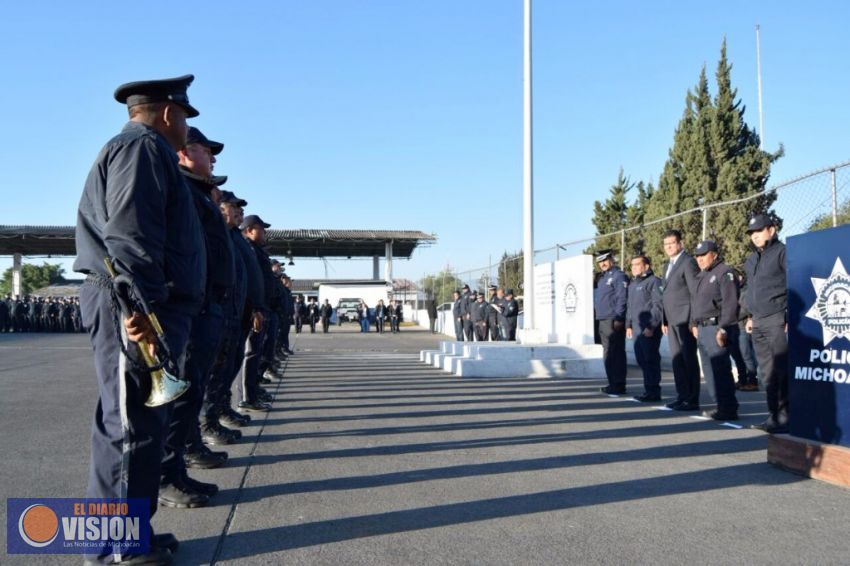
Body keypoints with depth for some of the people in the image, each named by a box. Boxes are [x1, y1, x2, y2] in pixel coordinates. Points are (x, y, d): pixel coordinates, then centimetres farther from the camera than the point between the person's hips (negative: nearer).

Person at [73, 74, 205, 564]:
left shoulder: (147, 152, 26)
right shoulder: (142, 147, -6)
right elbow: (129, 234, -20)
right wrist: (138, 305, -26)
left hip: (152, 306, 11)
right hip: (136, 310, -11)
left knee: (141, 423, 13)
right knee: (131, 425, -5)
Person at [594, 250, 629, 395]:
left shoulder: (618, 276, -7)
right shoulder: (603, 278, 21)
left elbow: (622, 299, -15)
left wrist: (618, 319, -20)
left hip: (613, 321, -10)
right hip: (603, 321, 10)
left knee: (615, 353, -8)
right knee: (608, 353, 13)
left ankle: (618, 385, -5)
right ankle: (613, 383, 19)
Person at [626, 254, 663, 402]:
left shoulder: (654, 281, -8)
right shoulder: (633, 284, 21)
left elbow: (658, 306, -16)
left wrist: (651, 326, -19)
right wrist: (628, 325, 20)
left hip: (650, 330, -9)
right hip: (637, 329, 9)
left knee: (651, 360, -5)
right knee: (641, 359, 11)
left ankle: (653, 391, 1)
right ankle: (649, 390, 20)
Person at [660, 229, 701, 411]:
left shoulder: (688, 262, -8)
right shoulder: (668, 265, 18)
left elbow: (696, 293, -13)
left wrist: (694, 321, -16)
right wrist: (665, 320, 15)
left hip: (684, 319, -8)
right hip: (672, 320, 8)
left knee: (689, 360, -3)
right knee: (677, 360, 10)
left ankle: (692, 400, 2)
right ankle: (682, 396, 17)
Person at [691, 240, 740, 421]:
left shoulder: (724, 273, -8)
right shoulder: (702, 275, 20)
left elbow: (730, 304, -16)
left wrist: (723, 329, -21)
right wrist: (694, 324, 16)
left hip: (716, 328, -9)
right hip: (702, 329, 9)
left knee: (719, 370, -9)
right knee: (710, 371, 11)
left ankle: (728, 409, -4)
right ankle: (722, 406, 18)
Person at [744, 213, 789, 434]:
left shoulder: (782, 252, -4)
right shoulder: (752, 260, 18)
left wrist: (791, 317, -13)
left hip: (777, 321, -7)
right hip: (759, 323, 8)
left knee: (780, 372, -8)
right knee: (767, 372, 9)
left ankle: (784, 417, -3)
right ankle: (775, 415, 15)